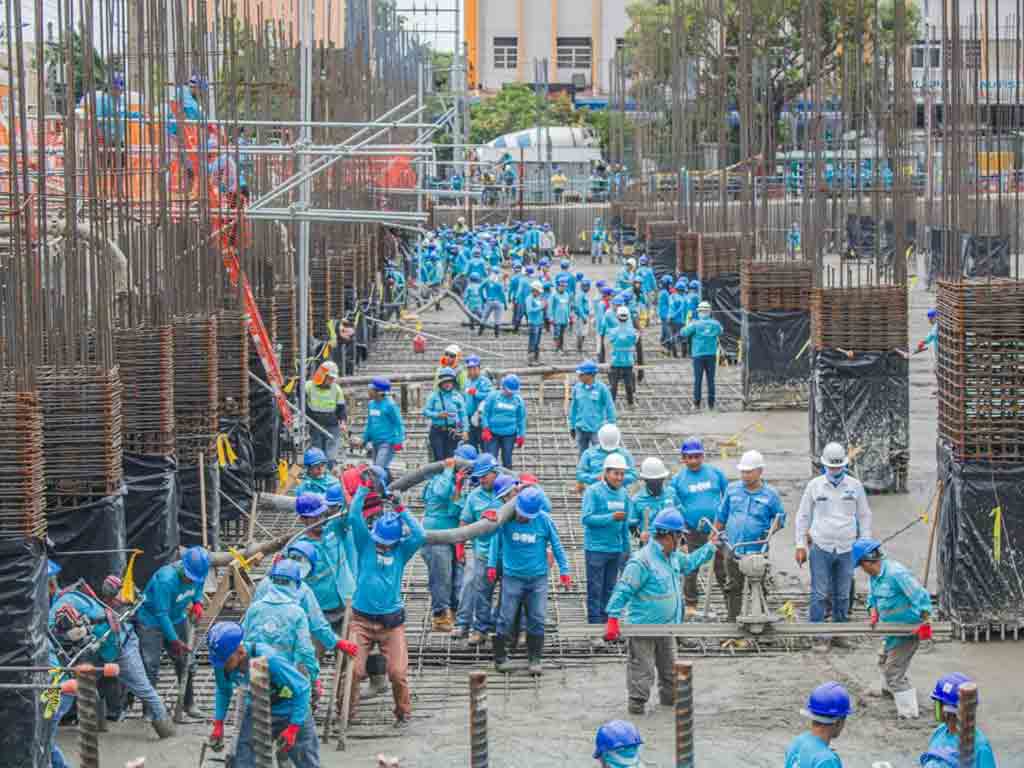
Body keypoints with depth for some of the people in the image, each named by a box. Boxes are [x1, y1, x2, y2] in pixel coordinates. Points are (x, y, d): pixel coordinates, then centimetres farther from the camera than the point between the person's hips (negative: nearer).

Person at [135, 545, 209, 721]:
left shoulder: (197, 573, -14)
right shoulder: (166, 579, -35)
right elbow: (161, 614, -30)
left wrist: (198, 602, -7)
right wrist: (175, 641, -25)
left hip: (176, 620, 7)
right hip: (151, 621, -7)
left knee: (185, 664, 11)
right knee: (150, 668, -11)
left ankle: (189, 704, 27)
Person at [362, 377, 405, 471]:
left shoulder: (389, 404, -12)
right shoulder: (371, 404, 10)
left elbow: (398, 423, -10)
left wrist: (398, 441, -15)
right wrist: (366, 438, 24)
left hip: (387, 443, -8)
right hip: (375, 442, 8)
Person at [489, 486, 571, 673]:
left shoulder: (544, 520, -8)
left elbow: (556, 545, 3)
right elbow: (496, 541, 6)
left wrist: (564, 570, 3)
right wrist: (492, 565, 6)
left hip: (538, 578, 1)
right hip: (512, 576, -1)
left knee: (537, 619, 1)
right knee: (506, 619, 1)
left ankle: (535, 659, 11)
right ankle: (499, 657, 12)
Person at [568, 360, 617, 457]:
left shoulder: (601, 388, -10)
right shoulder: (577, 387, 2)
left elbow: (610, 408, -4)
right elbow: (573, 407, 11)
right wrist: (572, 426, 12)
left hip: (596, 429, -4)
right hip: (580, 429, 4)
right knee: (583, 456, 11)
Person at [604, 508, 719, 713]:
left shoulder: (673, 556, 5)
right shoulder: (642, 561, -23)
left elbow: (689, 563, 28)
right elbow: (623, 590, -23)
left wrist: (710, 546, 28)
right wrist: (613, 619, -26)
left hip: (666, 627, 8)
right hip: (643, 627, -8)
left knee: (669, 666, 19)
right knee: (643, 668, -1)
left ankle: (670, 697, 34)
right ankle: (637, 702, 11)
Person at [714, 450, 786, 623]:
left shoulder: (770, 494, -3)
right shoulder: (732, 489, 4)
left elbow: (780, 517, 7)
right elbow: (721, 516, 13)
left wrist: (771, 531, -12)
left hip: (758, 551, -2)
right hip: (733, 550, 2)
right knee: (733, 589, 4)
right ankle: (733, 621, 11)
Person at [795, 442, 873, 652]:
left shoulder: (855, 486, 6)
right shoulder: (815, 486, 3)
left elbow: (864, 516, 14)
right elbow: (803, 516, 8)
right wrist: (801, 545, 3)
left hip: (847, 548, 2)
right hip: (821, 548, -2)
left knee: (843, 595, 8)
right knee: (820, 594, -5)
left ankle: (839, 633, 17)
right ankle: (819, 636, -1)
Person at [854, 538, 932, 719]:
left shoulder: (896, 574, -29)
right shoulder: (875, 575, 1)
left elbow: (921, 597, -29)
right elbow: (873, 597, 16)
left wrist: (926, 622, -29)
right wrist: (874, 614, -3)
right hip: (894, 628, 10)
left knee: (894, 671, -9)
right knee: (884, 659, 31)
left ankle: (908, 713, -3)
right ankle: (888, 689, 57)